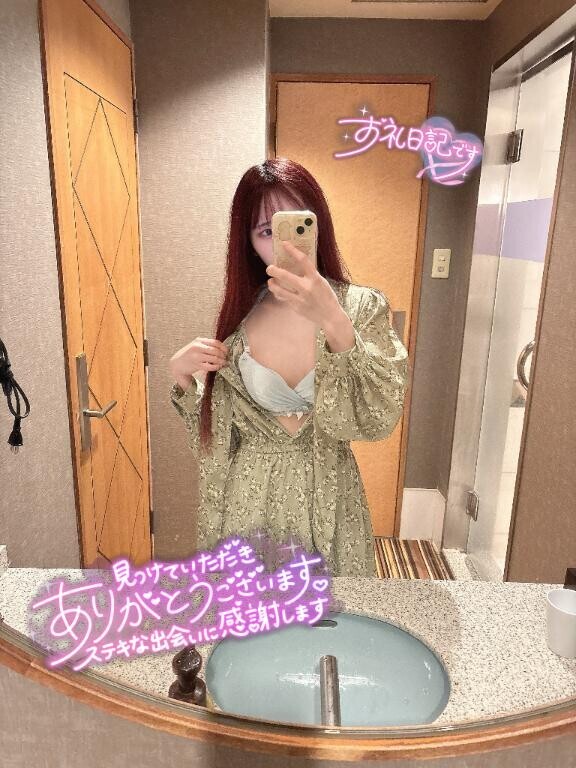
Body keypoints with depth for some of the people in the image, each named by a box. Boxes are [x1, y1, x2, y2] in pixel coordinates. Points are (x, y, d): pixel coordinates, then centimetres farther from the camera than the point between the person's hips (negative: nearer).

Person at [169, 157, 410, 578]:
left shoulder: (363, 306, -10)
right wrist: (184, 380, -13)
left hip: (325, 500, -1)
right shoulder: (240, 315, -4)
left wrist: (332, 320, -36)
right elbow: (219, 425, 5)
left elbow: (382, 417, -25)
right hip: (247, 501, 2)